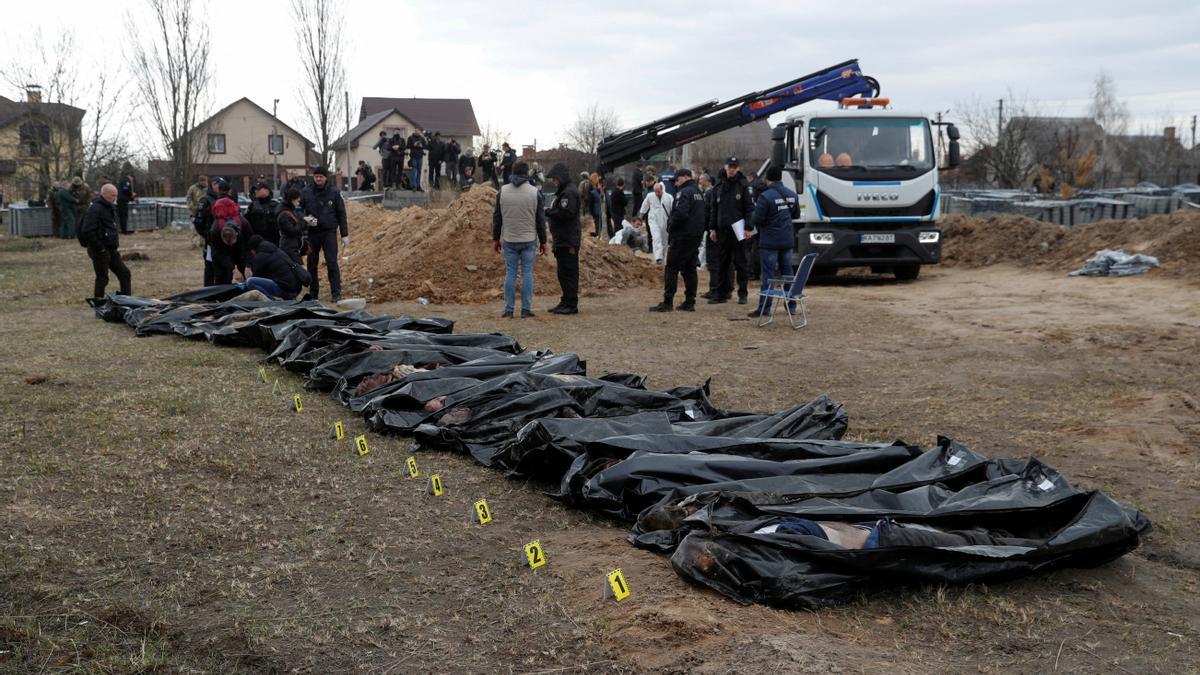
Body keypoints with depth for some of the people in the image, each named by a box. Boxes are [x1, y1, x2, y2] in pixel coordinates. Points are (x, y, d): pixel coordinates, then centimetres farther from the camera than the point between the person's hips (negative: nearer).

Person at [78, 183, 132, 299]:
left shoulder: (110, 207, 13)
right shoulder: (95, 208, -16)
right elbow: (87, 232, -23)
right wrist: (100, 248, -20)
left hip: (112, 250, 9)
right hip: (101, 251, -9)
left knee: (125, 274, 8)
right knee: (102, 278, -2)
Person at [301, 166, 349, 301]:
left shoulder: (334, 192, 0)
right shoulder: (306, 192, 2)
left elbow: (341, 214, 3)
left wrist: (345, 234, 0)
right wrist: (306, 220, -11)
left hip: (329, 232, -2)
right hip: (312, 233, 2)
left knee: (332, 263, -7)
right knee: (312, 263, 7)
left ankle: (336, 293, -5)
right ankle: (313, 293, 16)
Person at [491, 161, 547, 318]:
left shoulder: (503, 191, 0)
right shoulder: (535, 192, -4)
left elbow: (497, 216, 5)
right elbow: (540, 219, 0)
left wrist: (495, 238, 14)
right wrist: (543, 241, 8)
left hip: (509, 240, 1)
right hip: (529, 240, -1)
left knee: (510, 274, 5)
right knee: (527, 273, 4)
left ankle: (508, 310, 4)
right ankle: (526, 309, 3)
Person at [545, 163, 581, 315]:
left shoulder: (569, 192, -15)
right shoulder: (563, 191, 19)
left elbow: (565, 213, -24)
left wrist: (548, 212, -12)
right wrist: (549, 212, 5)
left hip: (568, 241, -11)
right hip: (563, 240, 11)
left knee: (568, 272, -8)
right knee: (563, 273, 15)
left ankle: (571, 305, -5)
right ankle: (566, 302, 21)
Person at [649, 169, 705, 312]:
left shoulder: (684, 193, -14)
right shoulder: (698, 192, 17)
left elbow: (680, 214, -26)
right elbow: (703, 214, 22)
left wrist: (670, 228, -11)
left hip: (682, 236, -9)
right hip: (697, 235, 9)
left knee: (671, 268, -5)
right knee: (690, 269, 12)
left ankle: (667, 302, -8)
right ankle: (690, 302, 12)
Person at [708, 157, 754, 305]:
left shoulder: (744, 185, -3)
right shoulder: (719, 185, 11)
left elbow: (749, 208, -6)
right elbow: (714, 208, 14)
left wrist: (748, 228, -14)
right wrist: (712, 228, 8)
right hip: (722, 230, 4)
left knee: (740, 262, 1)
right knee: (722, 263, 7)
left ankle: (743, 294, 8)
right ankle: (722, 293, 13)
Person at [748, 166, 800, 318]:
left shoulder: (765, 197, -17)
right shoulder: (792, 195, 5)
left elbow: (757, 220, -16)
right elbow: (796, 214, 18)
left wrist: (755, 210, 4)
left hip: (770, 242, -6)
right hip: (788, 241, 6)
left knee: (768, 274, -3)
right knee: (787, 273, 14)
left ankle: (764, 307, -3)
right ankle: (791, 305, 17)